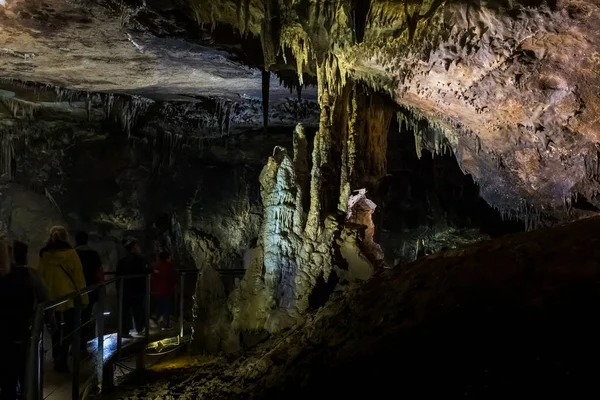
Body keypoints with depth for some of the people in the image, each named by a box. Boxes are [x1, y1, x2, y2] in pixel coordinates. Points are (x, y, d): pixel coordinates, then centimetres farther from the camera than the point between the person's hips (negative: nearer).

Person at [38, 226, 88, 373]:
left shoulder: (44, 254, 0)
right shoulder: (70, 253, -10)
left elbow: (40, 276, 8)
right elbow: (79, 277, -8)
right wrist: (84, 297, -1)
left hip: (50, 298, 4)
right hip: (69, 298, -4)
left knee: (56, 329, 18)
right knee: (68, 330, 2)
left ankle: (57, 359, 26)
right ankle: (62, 359, -12)